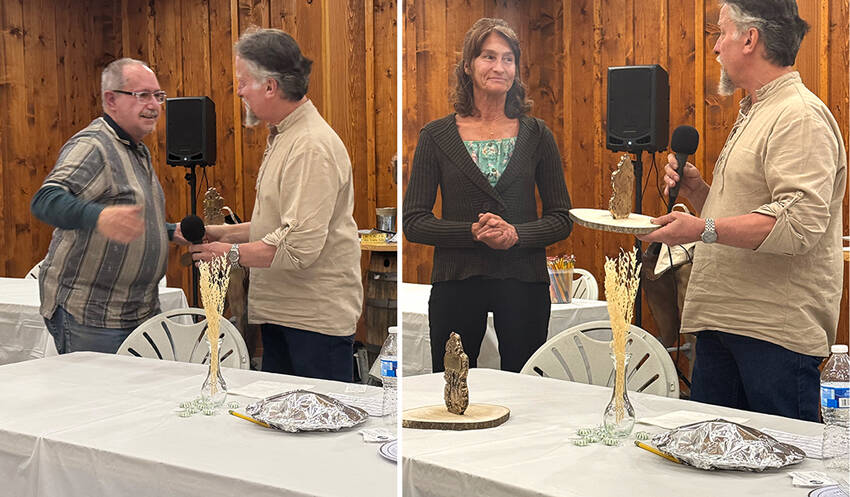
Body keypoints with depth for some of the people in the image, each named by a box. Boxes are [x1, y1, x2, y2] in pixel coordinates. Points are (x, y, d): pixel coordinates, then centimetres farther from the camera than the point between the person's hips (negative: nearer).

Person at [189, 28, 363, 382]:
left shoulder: (312, 147, -20)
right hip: (280, 311, 10)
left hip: (317, 315, -10)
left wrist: (233, 253, -13)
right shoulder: (283, 137, 15)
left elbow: (300, 246, -26)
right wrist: (228, 233, 14)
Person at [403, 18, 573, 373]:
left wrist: (516, 234, -13)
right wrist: (473, 232, -15)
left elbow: (562, 218, 6)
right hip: (456, 282, -1)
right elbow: (413, 222, -1)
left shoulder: (536, 135, 5)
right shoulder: (436, 136, 2)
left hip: (523, 281, 1)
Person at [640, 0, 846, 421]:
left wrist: (705, 229, -28)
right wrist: (696, 190, 10)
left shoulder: (800, 115, -12)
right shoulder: (753, 114, 21)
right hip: (722, 323, 10)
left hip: (775, 333, -10)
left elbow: (801, 221, -25)